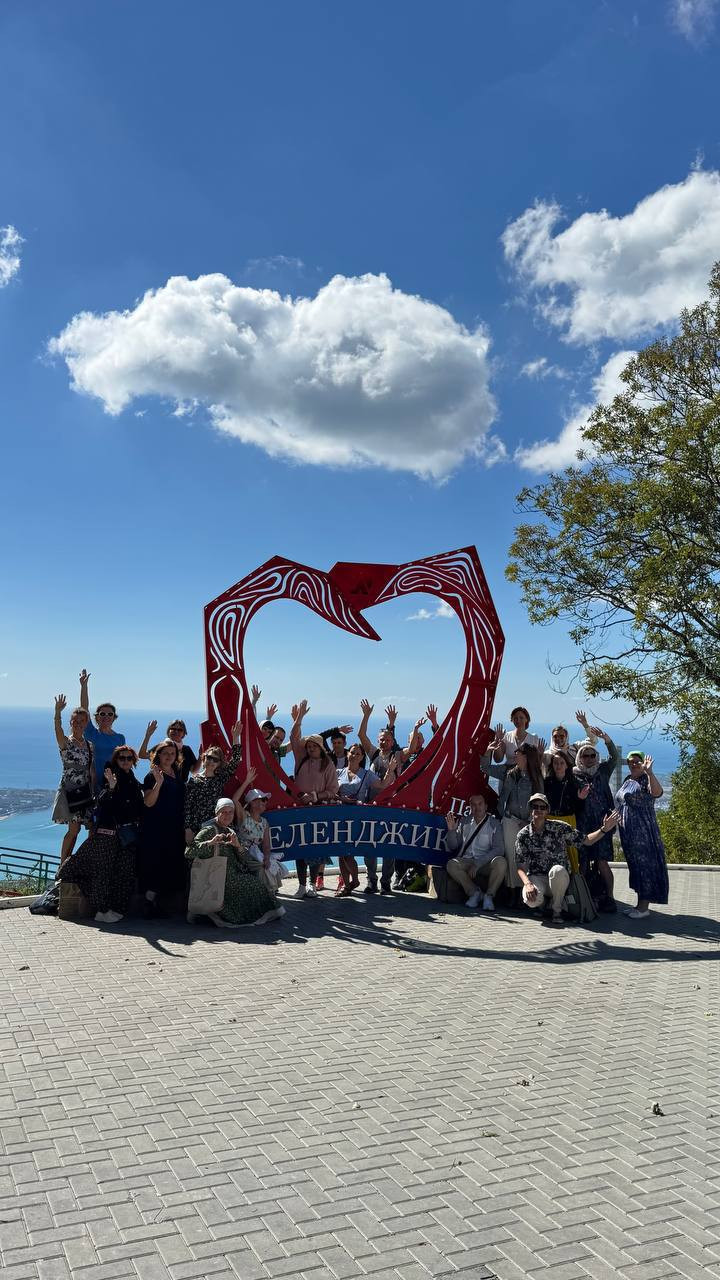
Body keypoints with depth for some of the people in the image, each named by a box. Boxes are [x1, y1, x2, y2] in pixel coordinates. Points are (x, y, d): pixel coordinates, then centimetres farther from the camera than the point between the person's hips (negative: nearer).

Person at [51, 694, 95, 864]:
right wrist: (58, 712, -44)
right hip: (69, 790, -5)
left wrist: (94, 791, 5)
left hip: (86, 791, 5)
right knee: (74, 829, -7)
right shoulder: (65, 742, -4)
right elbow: (58, 730, -26)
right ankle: (63, 866, 3)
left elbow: (92, 771, 12)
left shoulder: (90, 745, 11)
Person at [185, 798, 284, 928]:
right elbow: (188, 852, -19)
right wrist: (211, 842, -27)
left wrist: (238, 846, -11)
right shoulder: (209, 830, -6)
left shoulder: (231, 832, 16)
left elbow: (246, 861, 8)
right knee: (253, 883, -17)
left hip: (233, 875, 7)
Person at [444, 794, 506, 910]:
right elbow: (453, 847, 12)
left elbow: (499, 849, -9)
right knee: (452, 864, -29)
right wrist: (451, 830, -8)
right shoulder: (465, 822, 12)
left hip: (486, 864, -2)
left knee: (501, 862, -33)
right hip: (466, 861, 2)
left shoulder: (494, 824, 3)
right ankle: (474, 892, -10)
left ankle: (489, 896, -15)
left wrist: (478, 864, -20)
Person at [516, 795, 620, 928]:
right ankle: (542, 902, 8)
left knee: (557, 870, -37)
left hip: (560, 877, 0)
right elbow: (520, 865, -6)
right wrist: (527, 884, -24)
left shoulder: (559, 827, -2)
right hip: (536, 877, 0)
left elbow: (586, 840, 1)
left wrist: (604, 829, -15)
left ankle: (557, 910, -12)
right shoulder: (523, 835, -2)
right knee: (532, 900, -34)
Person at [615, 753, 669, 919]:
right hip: (628, 832, 8)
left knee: (644, 865, -4)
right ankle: (640, 904, 21)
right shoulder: (627, 781, 15)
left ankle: (644, 906, 1)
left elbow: (657, 792, -32)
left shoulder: (646, 780, -9)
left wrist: (649, 772, -42)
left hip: (643, 831, -8)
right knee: (635, 866, 13)